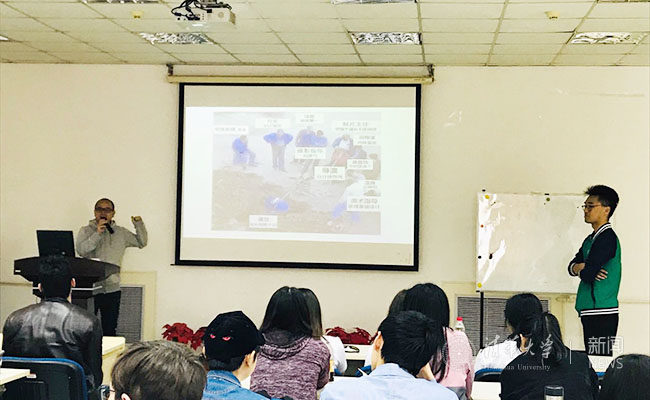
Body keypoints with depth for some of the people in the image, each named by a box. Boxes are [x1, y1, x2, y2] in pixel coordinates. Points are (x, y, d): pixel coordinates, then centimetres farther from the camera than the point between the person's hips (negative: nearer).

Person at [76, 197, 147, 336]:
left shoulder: (121, 233, 11)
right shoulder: (86, 231, 3)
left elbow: (141, 242, 16)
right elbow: (81, 250, -13)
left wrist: (139, 225, 2)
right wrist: (97, 234, -20)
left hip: (112, 290, 3)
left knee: (110, 330, 7)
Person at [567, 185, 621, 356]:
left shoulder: (607, 238, -13)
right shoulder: (591, 239, 18)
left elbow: (587, 275, -19)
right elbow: (572, 266, 15)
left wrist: (582, 270, 4)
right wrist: (582, 267, -7)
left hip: (602, 314, -10)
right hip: (590, 311, 10)